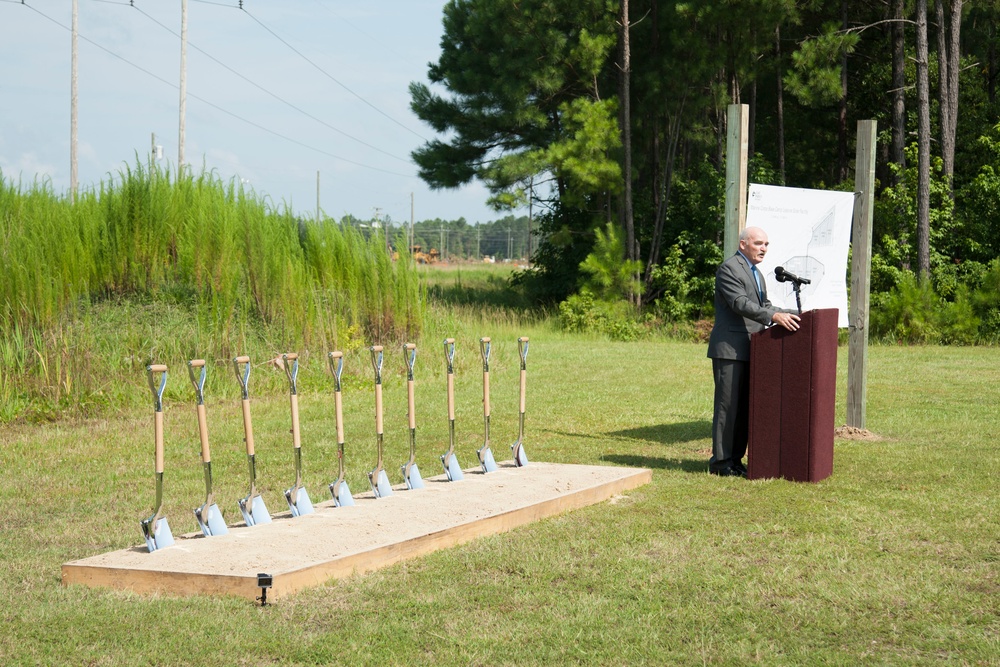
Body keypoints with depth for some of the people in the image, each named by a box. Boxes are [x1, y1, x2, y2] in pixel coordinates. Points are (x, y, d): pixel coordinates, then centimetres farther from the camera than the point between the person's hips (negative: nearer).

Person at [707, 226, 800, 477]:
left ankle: (735, 459, 14)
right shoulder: (729, 269, -10)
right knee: (728, 405, -8)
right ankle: (720, 461, -3)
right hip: (730, 349, -9)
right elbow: (740, 303, -22)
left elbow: (763, 306, 20)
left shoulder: (756, 273, 22)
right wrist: (774, 316, -31)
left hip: (748, 351, 9)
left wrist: (791, 315, 6)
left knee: (745, 407, 9)